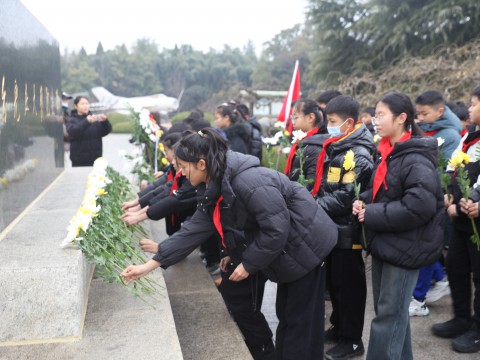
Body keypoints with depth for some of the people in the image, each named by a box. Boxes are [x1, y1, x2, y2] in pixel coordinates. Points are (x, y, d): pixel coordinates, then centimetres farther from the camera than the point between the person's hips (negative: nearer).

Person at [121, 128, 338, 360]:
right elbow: (193, 230, 0)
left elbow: (277, 230, -28)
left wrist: (248, 263, -17)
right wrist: (149, 265, -3)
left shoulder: (248, 182, -31)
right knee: (286, 316, 20)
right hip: (287, 251, 9)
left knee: (301, 321, 3)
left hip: (306, 245, -9)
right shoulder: (214, 191, -1)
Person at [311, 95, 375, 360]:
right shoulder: (336, 147, 11)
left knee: (349, 285, 3)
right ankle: (339, 328, 35)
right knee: (333, 281, 19)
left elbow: (346, 198, -23)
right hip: (332, 228, 9)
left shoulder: (358, 154, -18)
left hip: (346, 231, -9)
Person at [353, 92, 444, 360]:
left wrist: (372, 215, -21)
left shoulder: (416, 159, -19)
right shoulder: (389, 153, 11)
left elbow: (419, 206, -28)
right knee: (388, 309, 20)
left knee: (389, 314, 1)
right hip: (385, 242, 9)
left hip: (405, 247, -9)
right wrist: (364, 201, 1)